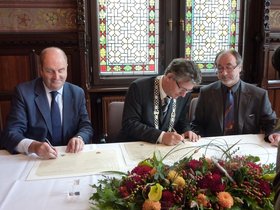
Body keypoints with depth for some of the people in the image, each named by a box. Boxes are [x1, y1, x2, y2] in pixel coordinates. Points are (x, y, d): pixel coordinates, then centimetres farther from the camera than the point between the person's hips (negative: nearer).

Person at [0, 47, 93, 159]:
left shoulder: (77, 93, 4)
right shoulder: (24, 92, -5)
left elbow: (86, 127, 5)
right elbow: (11, 133, -11)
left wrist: (80, 138, -19)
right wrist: (33, 146, -32)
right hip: (35, 159, -1)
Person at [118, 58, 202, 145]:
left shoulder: (185, 94, -3)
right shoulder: (139, 88, -16)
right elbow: (129, 124, -18)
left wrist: (187, 131, -10)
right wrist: (161, 136, -27)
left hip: (167, 147, 3)